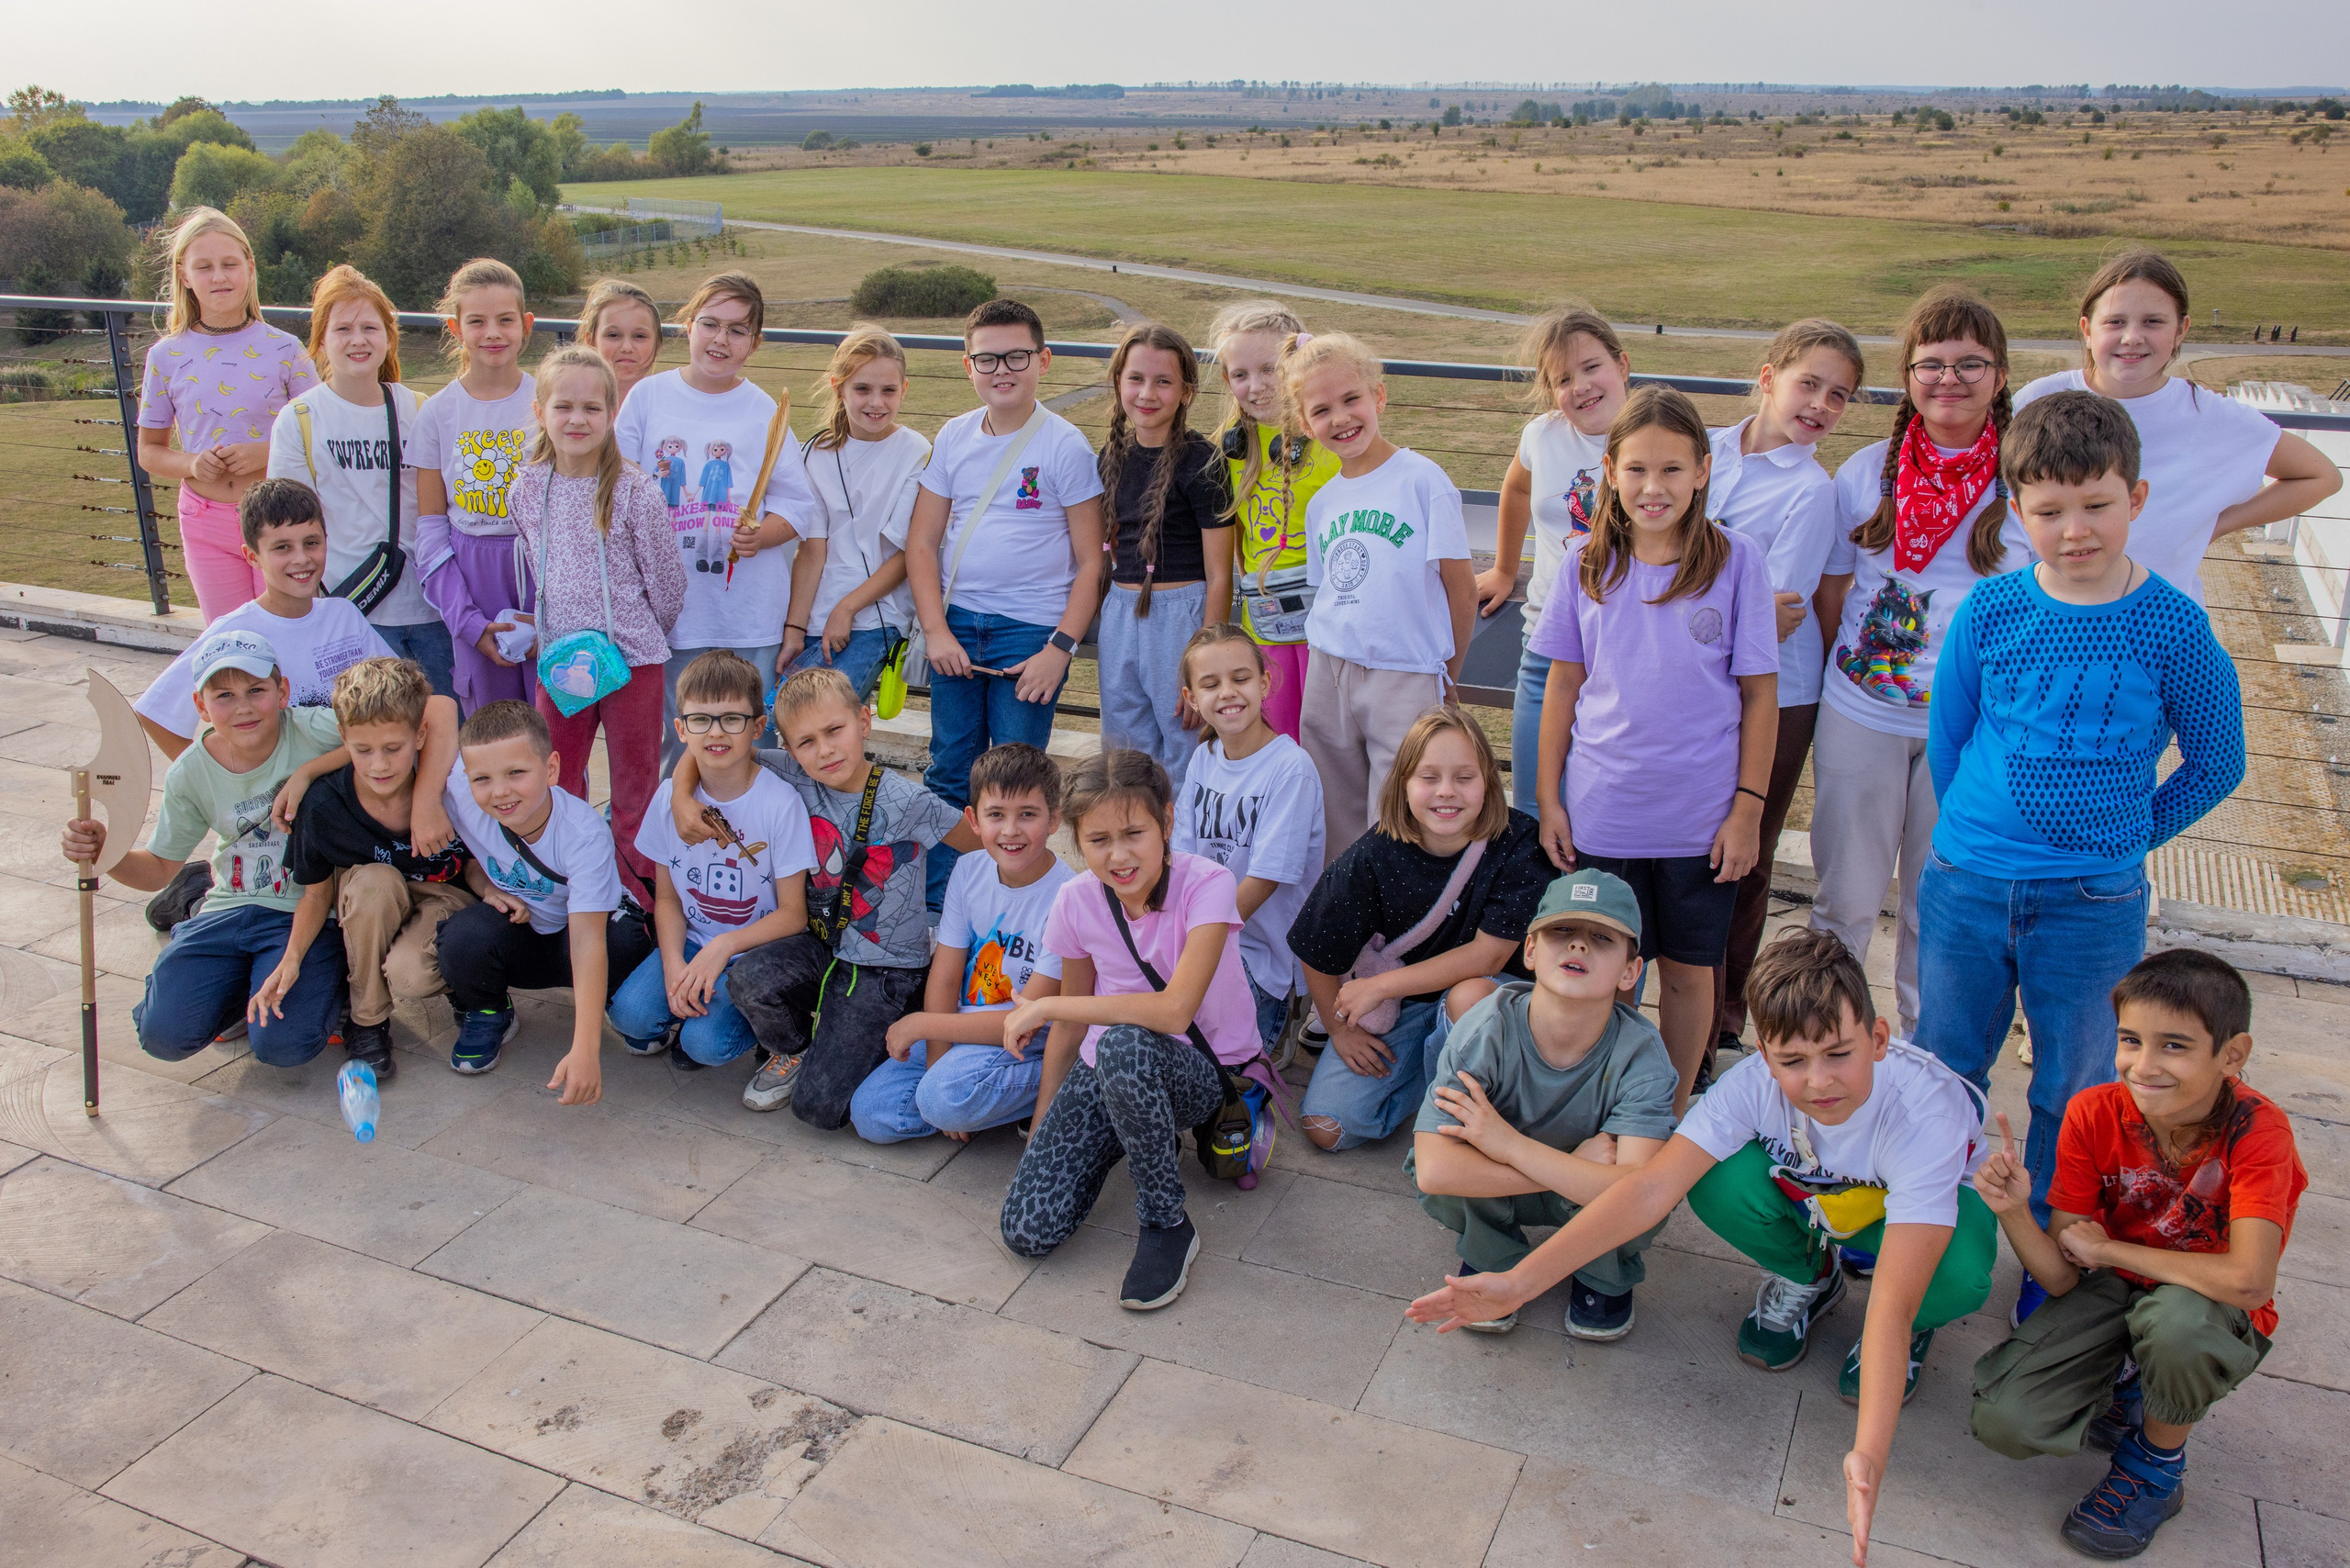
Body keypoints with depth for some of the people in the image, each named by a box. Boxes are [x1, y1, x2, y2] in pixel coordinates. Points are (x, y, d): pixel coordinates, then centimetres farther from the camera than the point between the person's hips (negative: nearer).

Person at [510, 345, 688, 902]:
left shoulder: (635, 492, -13)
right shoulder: (525, 491, 0)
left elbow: (666, 583, -5)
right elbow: (536, 571, 13)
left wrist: (642, 634, 7)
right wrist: (568, 626, 13)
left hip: (632, 657, -4)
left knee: (635, 785, 9)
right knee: (555, 786, 14)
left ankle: (638, 891, 22)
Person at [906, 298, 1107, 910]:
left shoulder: (1065, 446, -5)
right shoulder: (953, 437, 7)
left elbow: (1090, 561, -6)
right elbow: (922, 542, 8)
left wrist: (1060, 648, -13)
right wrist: (935, 629, -4)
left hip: (1031, 630, -4)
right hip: (956, 625, 4)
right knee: (949, 773, 10)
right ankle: (933, 908, 23)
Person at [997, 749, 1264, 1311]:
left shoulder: (1205, 884, -22)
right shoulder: (1076, 900, -8)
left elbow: (1174, 1011, -33)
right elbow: (1074, 1023, 5)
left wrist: (1044, 1006, -25)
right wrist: (1041, 1133, 5)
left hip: (1203, 1069, -4)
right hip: (1108, 1069, 5)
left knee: (1122, 1044, -40)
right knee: (1027, 1232, -12)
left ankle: (1167, 1224, -17)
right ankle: (1139, 1138, 16)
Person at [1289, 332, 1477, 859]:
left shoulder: (1422, 479, -7)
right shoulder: (1321, 503, 10)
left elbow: (1461, 588, -5)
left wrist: (1445, 675, 1)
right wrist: (1332, 663, 8)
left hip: (1406, 678, -5)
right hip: (1327, 676, 5)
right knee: (1335, 831, 11)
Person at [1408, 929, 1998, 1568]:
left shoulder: (1925, 1113, -40)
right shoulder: (1756, 1083, -33)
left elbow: (1894, 1300, -46)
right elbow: (1651, 1188, -39)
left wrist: (1869, 1455, -57)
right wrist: (1518, 1283, -48)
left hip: (1912, 1207, -2)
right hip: (1810, 1197, 2)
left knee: (1960, 1274, -38)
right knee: (1719, 1183, -31)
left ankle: (1916, 1327, 1)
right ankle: (1804, 1278, 3)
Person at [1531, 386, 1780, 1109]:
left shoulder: (1738, 560, -6)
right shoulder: (1585, 561, 0)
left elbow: (1759, 693, -2)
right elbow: (1564, 682, 5)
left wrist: (1748, 807, -5)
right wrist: (1548, 796, 4)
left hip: (1702, 816, -1)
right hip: (1602, 811, 1)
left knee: (1688, 968, 12)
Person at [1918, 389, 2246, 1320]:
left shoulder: (2173, 630, -10)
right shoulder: (1991, 612, -6)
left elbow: (2216, 766, 3)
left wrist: (2115, 841, 3)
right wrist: (1977, 834, 8)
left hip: (2094, 909, -1)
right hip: (1964, 889, 2)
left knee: (2071, 1095, 13)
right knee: (1943, 1074, 17)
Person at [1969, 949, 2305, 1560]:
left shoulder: (2258, 1129, -25)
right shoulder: (2094, 1115, -16)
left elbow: (2249, 1280, -39)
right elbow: (2060, 1278, -15)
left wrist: (2108, 1248, -25)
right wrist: (2013, 1210, -37)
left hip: (2215, 1314, -2)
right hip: (2115, 1291, 3)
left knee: (2176, 1317, -39)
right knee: (2002, 1419, -18)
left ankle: (2159, 1465, -6)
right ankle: (2130, 1391, 15)